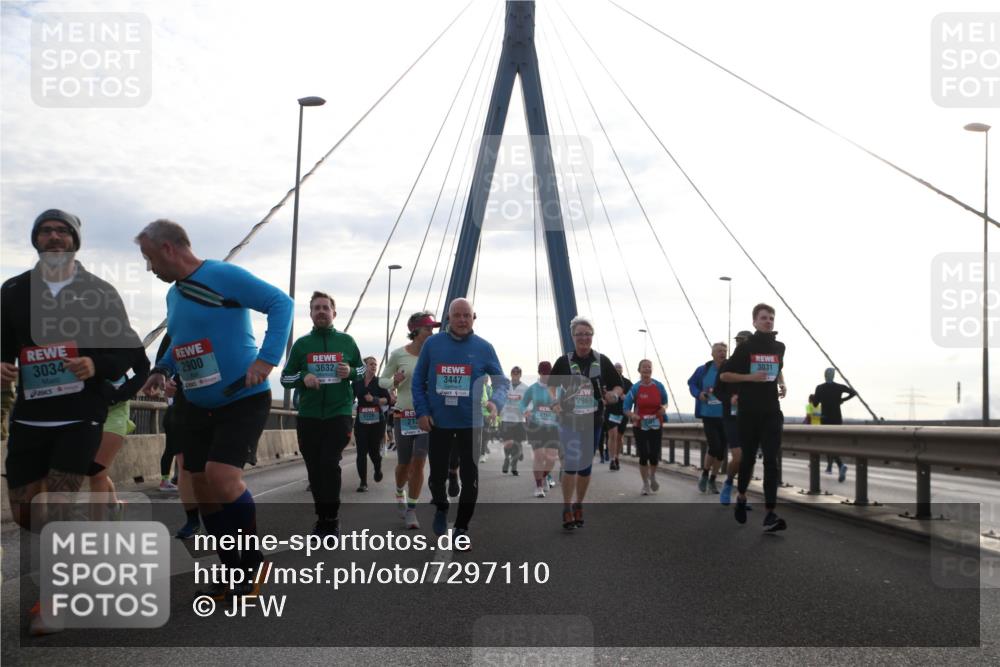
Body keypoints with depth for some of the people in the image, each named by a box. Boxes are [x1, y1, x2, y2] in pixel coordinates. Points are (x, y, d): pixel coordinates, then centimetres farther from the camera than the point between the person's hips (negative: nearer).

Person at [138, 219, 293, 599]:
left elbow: (280, 303, -19)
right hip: (199, 406, 9)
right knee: (204, 491, 7)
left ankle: (255, 558, 1)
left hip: (243, 400, -8)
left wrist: (267, 359, -27)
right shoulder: (173, 295, 12)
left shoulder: (224, 276, -14)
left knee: (221, 479, -22)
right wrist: (162, 369, 6)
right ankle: (233, 572, 21)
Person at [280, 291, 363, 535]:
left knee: (330, 464, -14)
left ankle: (331, 519, -1)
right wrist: (303, 378, -13)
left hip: (339, 414, -2)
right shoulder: (301, 343, 6)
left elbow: (362, 370, 16)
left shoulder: (346, 341, 6)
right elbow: (285, 378, 8)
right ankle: (322, 517, 20)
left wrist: (351, 372, -7)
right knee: (314, 468, 6)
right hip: (308, 416, 2)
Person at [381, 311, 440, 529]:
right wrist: (394, 382, -15)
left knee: (418, 462, -9)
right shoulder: (398, 354, -4)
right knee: (404, 464, 10)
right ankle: (400, 492, 43)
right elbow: (382, 380, 6)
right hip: (403, 415, 0)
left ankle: (411, 510, 3)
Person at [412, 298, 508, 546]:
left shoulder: (484, 348, -3)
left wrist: (496, 402, -20)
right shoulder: (432, 344, -1)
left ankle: (462, 528, 21)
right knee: (437, 475, 8)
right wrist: (421, 411, -5)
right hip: (438, 423, 0)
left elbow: (501, 381, 0)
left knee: (470, 478, 4)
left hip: (471, 423, 0)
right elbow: (418, 381, 4)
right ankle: (441, 509, 40)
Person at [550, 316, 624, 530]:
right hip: (569, 422, -3)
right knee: (571, 463, -16)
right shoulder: (563, 362, -2)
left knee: (585, 466, 13)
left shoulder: (602, 361, 1)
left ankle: (578, 505, 29)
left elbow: (618, 386, 6)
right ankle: (566, 509, -9)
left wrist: (614, 395, -15)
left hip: (593, 422, 3)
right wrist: (555, 404, -12)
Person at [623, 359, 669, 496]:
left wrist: (664, 408, -13)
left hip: (656, 425, 1)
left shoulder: (659, 386, -2)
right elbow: (626, 408, -4)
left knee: (655, 454, -2)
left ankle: (652, 477, 30)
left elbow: (665, 402, 11)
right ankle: (645, 484, 17)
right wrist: (632, 415, -25)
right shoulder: (635, 388, -7)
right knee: (643, 455, -1)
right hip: (640, 425, -1)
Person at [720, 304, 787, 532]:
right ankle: (741, 497, 37)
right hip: (749, 412, -2)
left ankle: (770, 515, -13)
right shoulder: (746, 347, -4)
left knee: (771, 461, -8)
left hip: (772, 412, 3)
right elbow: (724, 375, -4)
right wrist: (750, 377, -16)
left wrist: (781, 384, 8)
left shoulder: (779, 347, 9)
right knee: (748, 457, 9)